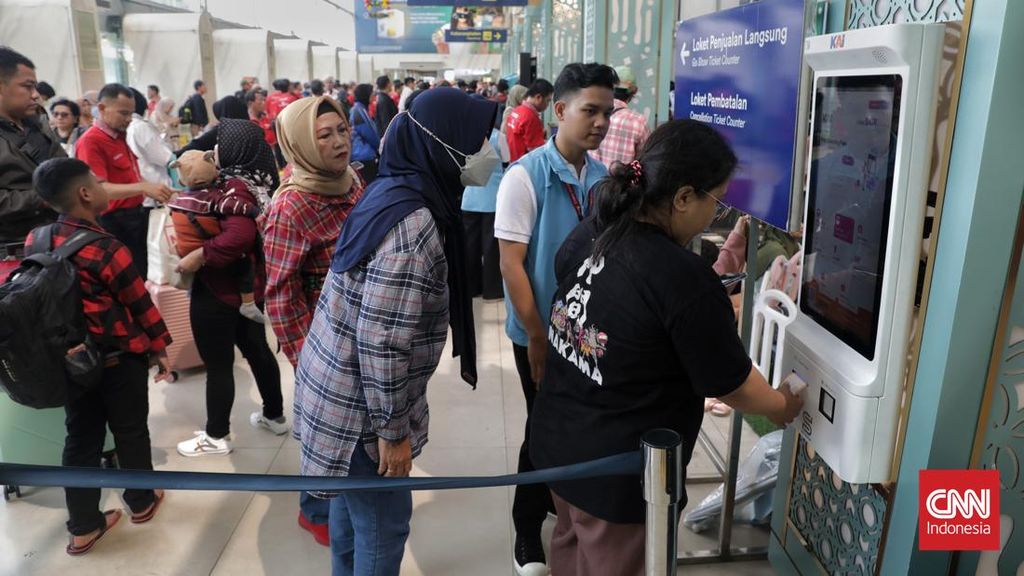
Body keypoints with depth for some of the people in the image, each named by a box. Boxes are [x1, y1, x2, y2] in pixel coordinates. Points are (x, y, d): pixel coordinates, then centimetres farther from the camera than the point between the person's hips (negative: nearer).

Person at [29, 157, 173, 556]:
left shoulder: (35, 241, -4)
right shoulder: (106, 249, -23)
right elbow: (140, 303, -14)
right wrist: (160, 348, 0)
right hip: (120, 359, -5)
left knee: (81, 439, 15)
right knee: (131, 433, 15)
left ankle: (83, 527, 25)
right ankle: (141, 503, 34)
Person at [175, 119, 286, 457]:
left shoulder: (235, 185, -22)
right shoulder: (255, 180, 5)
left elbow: (239, 236, -37)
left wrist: (198, 257, -28)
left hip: (218, 291, -9)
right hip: (248, 285, 9)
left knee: (218, 365, 5)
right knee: (257, 350, 20)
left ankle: (216, 436, 20)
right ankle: (274, 416, 35)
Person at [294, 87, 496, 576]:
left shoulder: (394, 191, 4)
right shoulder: (413, 223, -26)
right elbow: (381, 341, -27)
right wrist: (392, 430, -17)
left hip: (338, 391, 9)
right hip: (358, 406, -9)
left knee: (353, 510, 25)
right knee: (383, 524, 9)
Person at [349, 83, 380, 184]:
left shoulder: (356, 110, 12)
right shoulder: (360, 111, -17)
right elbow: (372, 136, -12)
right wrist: (380, 145, 5)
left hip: (359, 156, 10)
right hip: (364, 156, -10)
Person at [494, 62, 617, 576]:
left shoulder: (603, 176, 0)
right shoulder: (525, 175, -15)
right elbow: (511, 265, -17)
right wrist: (538, 337, -17)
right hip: (542, 332, -5)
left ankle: (561, 502, 44)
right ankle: (528, 529, 31)